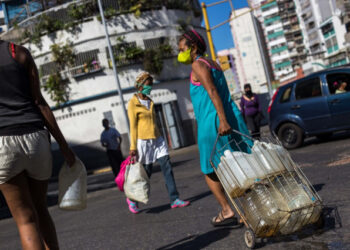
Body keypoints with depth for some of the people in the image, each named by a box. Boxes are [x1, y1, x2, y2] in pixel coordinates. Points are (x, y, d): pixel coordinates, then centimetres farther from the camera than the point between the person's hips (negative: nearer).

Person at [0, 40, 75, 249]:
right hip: (35, 137, 2)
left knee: (26, 219, 5)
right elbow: (40, 102, 2)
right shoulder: (20, 52, 7)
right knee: (40, 208, 20)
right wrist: (64, 145, 4)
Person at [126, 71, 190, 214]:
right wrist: (133, 147, -11)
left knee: (167, 168, -4)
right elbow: (133, 126, -8)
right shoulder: (133, 103, -4)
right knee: (145, 173, 1)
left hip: (157, 140, 6)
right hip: (143, 142, -6)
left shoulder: (150, 102, 17)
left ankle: (174, 199, -1)